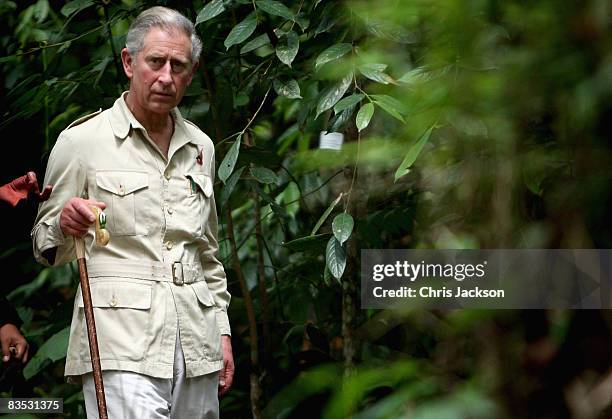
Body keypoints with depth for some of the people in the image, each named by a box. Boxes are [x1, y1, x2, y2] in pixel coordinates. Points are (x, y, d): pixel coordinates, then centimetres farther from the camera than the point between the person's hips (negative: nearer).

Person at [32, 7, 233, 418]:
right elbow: (45, 245, 2)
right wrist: (65, 225, -19)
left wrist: (222, 329, 18)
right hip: (122, 340, -5)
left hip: (196, 342, 5)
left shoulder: (200, 147, 15)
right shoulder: (82, 140, -1)